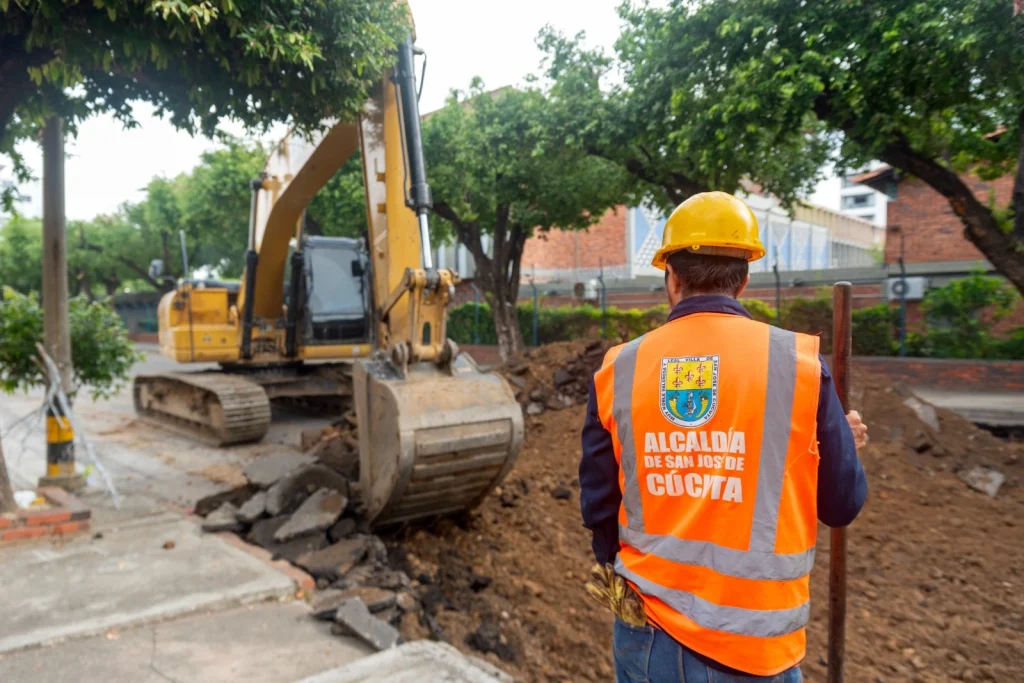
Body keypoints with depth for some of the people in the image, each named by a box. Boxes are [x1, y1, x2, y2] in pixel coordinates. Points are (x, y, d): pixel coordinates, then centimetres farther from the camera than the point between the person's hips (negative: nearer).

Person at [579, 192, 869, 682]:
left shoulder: (619, 369, -8)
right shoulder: (798, 361, -13)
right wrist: (846, 444, 16)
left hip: (645, 634, 2)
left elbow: (597, 508, 0)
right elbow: (841, 506, -4)